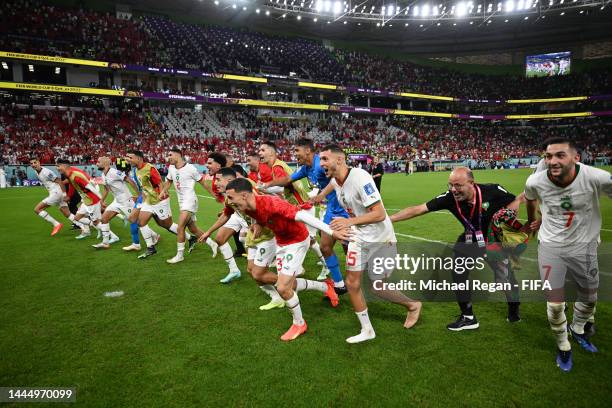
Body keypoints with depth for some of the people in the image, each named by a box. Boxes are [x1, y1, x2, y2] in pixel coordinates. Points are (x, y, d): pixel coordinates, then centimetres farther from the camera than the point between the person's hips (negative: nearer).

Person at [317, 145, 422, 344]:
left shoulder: (360, 177, -28)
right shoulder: (335, 180, -4)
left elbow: (380, 214, -29)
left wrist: (350, 222, -34)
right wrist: (317, 197, 29)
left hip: (380, 238, -7)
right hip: (359, 237, 7)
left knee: (378, 287, 3)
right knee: (352, 283, 3)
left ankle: (413, 305, 32)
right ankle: (367, 330, 21)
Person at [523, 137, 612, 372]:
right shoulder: (535, 182, -18)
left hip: (584, 246, 1)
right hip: (551, 246, -1)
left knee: (589, 297, 20)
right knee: (555, 304, 2)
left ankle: (577, 330, 52)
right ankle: (563, 346, 31)